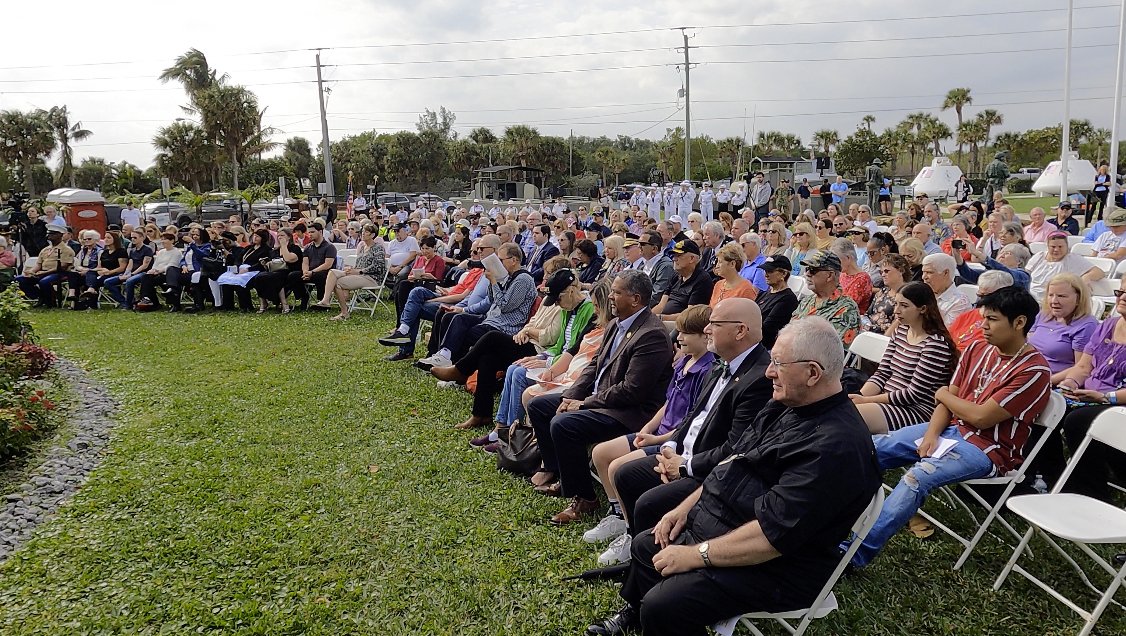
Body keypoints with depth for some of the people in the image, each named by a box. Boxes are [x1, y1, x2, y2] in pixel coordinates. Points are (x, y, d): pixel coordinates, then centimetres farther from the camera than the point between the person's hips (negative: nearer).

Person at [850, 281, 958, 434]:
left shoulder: (936, 343, -15)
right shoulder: (900, 332, 11)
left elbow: (914, 394, -16)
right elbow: (882, 373, 10)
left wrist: (866, 400, -16)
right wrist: (859, 396, -9)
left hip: (918, 410, -7)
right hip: (888, 400, 8)